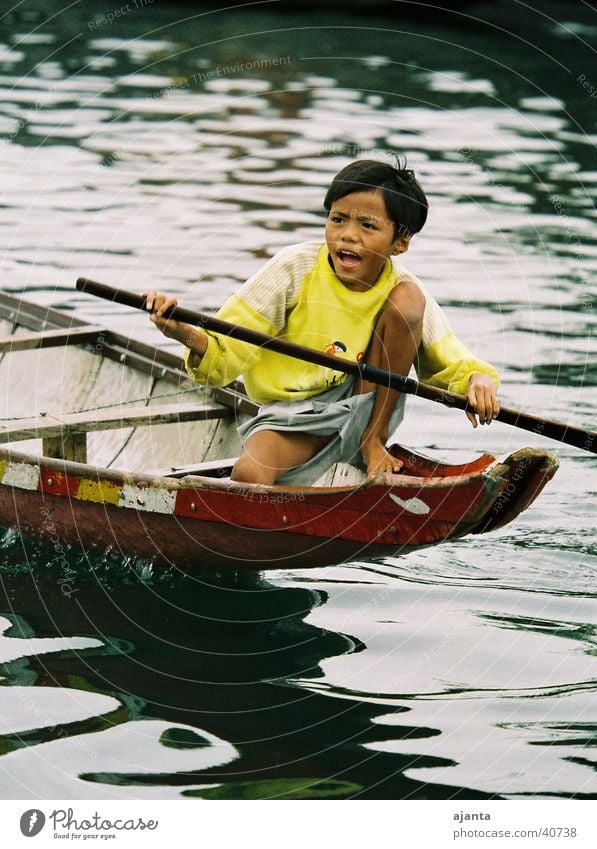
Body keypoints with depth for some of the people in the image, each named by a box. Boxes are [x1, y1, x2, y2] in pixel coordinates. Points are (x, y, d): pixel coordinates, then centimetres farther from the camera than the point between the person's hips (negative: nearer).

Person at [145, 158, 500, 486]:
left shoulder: (404, 290, -4)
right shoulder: (295, 268, -11)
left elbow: (452, 363, 1)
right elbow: (226, 356, -14)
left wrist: (477, 379, -23)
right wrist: (188, 335, -36)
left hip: (366, 409, 3)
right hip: (292, 417, -3)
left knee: (407, 298, -15)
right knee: (250, 475, -38)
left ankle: (374, 439, -5)